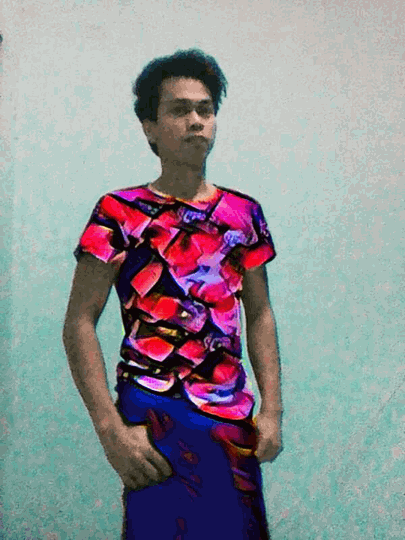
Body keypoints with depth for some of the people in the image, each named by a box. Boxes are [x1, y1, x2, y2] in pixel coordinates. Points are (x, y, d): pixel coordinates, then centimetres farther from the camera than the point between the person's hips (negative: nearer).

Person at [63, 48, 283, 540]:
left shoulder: (244, 213, 7)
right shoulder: (120, 213, -5)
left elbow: (259, 315, 11)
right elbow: (79, 322, -7)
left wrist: (272, 410, 3)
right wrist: (111, 429, -14)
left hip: (235, 420, 4)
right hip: (154, 418, -4)